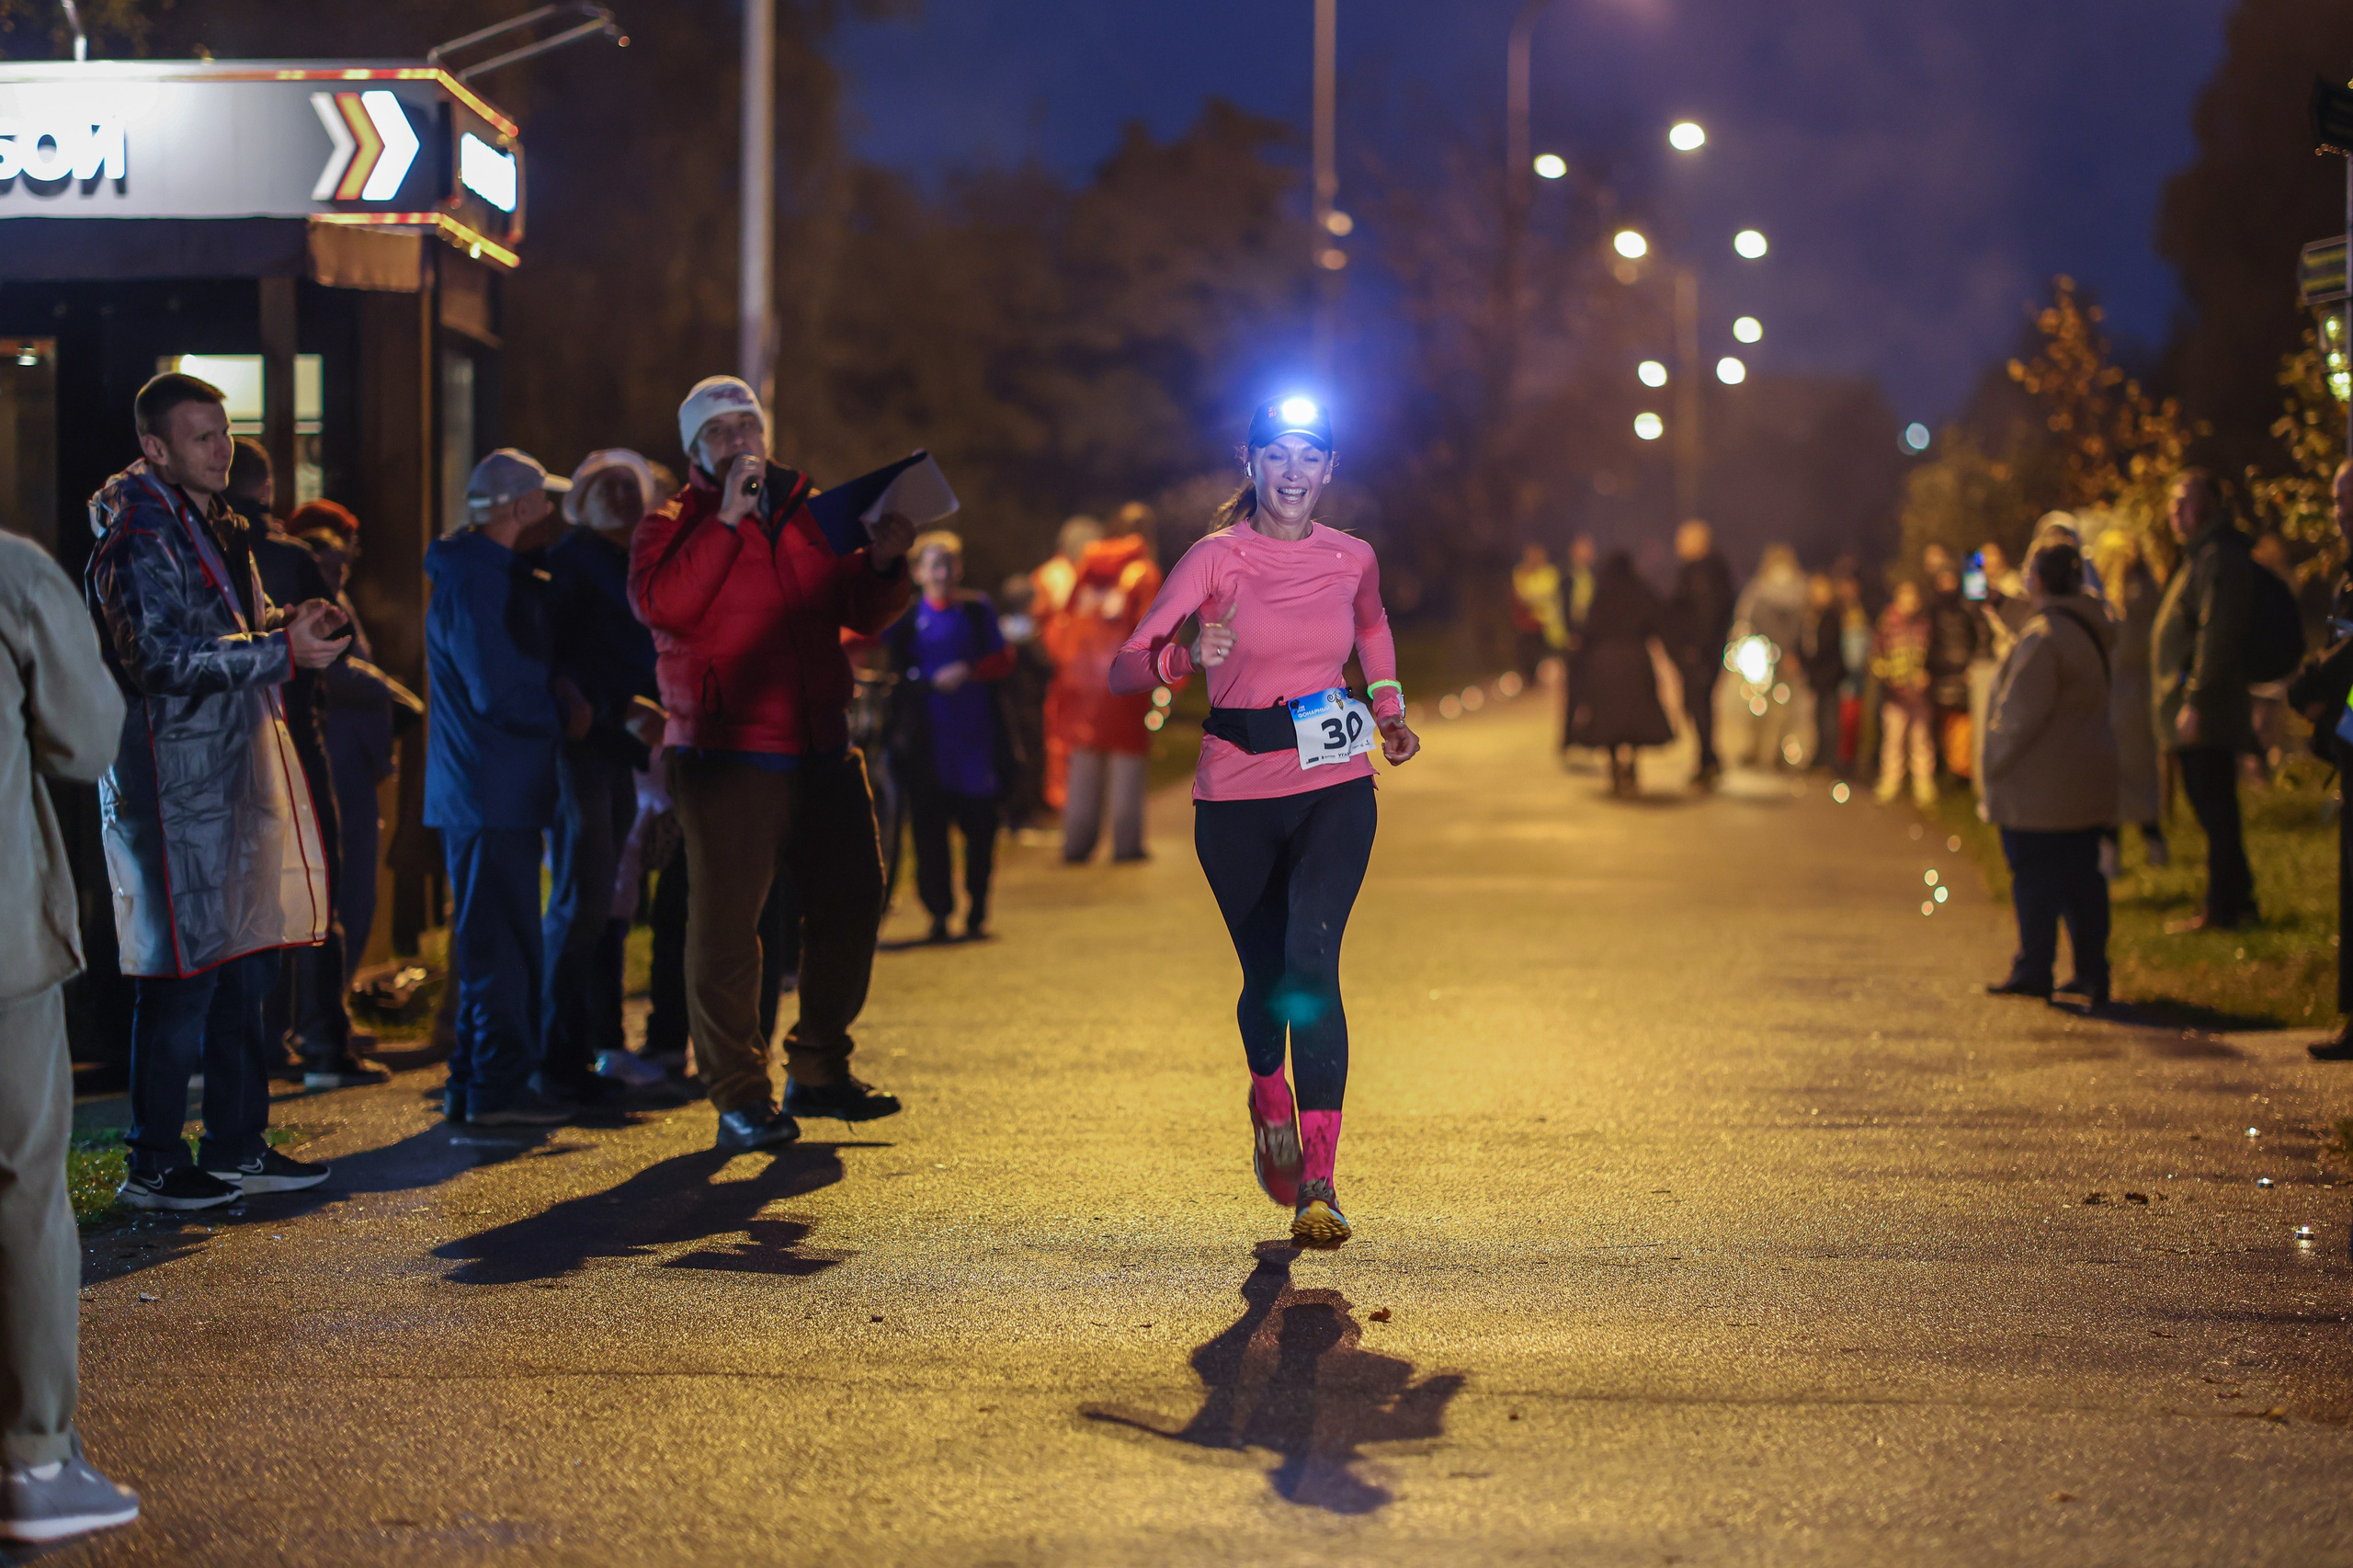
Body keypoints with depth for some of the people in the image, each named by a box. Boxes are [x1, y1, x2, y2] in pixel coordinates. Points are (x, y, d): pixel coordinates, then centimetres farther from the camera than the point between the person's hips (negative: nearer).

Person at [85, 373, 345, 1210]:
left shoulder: (214, 525, 18)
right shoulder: (139, 538, -13)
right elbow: (166, 658, -20)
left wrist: (288, 624, 7)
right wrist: (282, 649, -19)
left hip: (235, 772, 10)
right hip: (172, 780, -9)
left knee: (248, 961, 12)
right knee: (182, 974, -6)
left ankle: (238, 1147, 21)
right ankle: (154, 1165, 2)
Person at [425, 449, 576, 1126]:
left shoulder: (496, 576, 18)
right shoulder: (473, 584, -16)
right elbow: (497, 690, -23)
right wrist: (562, 716, -8)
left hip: (499, 791, 11)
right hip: (490, 790, -11)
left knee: (495, 938, 15)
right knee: (501, 938, -7)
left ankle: (475, 1081, 21)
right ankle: (498, 1086, -3)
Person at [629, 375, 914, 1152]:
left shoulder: (811, 516, 16)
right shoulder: (674, 525, 2)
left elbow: (862, 616, 19)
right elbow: (663, 603, -18)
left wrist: (882, 565, -1)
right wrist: (725, 520, -19)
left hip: (821, 750, 5)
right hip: (725, 757, -5)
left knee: (851, 900, 10)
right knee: (725, 920, -5)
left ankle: (818, 1072, 24)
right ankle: (739, 1096, 2)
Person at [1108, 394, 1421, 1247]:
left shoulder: (1351, 558, 3)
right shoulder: (1216, 559, -7)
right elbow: (1124, 667, -15)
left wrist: (1390, 712, 15)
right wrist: (1187, 657, -35)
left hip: (1335, 788, 1)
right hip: (1237, 796, 0)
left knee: (1311, 961, -18)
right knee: (1266, 974, 11)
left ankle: (1318, 1182, -20)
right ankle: (1270, 1103, 46)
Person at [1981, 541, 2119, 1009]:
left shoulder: (2042, 637, -18)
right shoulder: (2090, 632, 11)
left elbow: (2023, 713, -19)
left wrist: (1997, 765, -9)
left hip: (2042, 784, -9)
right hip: (2089, 780, 9)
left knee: (2035, 880, -1)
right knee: (2081, 874, 11)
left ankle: (2034, 969, 2)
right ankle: (2092, 970, 12)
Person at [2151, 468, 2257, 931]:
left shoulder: (2220, 558, -15)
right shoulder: (2202, 555, 19)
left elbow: (2218, 635, -23)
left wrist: (2196, 701, -25)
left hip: (2206, 717, -11)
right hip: (2197, 718, 11)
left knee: (2215, 811, -7)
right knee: (2214, 811, 14)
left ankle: (2224, 909, -4)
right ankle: (2236, 902, 20)